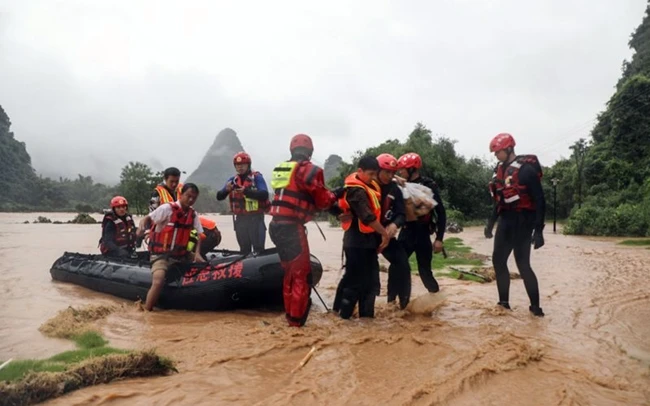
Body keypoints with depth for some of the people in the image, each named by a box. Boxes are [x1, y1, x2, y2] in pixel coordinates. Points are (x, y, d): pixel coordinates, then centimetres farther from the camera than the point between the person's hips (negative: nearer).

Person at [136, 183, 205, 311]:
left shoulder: (193, 214, 6)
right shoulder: (167, 208, -12)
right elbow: (147, 218, -8)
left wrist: (197, 253, -10)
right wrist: (141, 227, -31)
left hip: (182, 255, 6)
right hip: (161, 255, -6)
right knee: (158, 282, -28)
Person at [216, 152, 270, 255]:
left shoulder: (257, 177, -3)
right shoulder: (232, 180, 10)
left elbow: (264, 195, -18)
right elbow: (219, 197, 4)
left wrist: (246, 191, -29)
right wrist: (227, 189, -18)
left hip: (256, 218, -5)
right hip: (240, 219, 5)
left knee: (258, 249, -5)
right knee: (244, 249, 12)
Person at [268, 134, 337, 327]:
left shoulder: (280, 169, 13)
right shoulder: (309, 170, -7)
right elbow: (323, 201, -5)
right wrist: (334, 196, 16)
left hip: (276, 225, 8)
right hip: (291, 228, -8)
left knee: (290, 272, 20)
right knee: (302, 274, 2)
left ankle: (289, 314, 28)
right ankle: (297, 319, 4)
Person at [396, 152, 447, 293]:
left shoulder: (429, 186, -8)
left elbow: (441, 213, -8)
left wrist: (439, 238, -12)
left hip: (422, 234, -4)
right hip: (406, 232, 4)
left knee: (424, 271, 3)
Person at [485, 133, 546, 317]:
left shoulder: (526, 169, -15)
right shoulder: (500, 169, 10)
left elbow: (539, 201, -16)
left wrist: (538, 230, -20)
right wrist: (491, 223, 19)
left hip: (522, 221, -8)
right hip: (506, 221, 8)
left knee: (522, 264, -6)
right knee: (498, 260, 10)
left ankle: (535, 306, 7)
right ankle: (503, 302, 21)